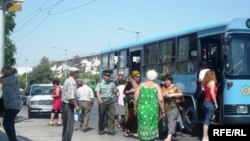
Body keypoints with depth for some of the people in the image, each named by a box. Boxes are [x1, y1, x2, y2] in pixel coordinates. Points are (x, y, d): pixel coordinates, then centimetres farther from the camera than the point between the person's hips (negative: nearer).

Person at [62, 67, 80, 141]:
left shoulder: (67, 80, 15)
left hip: (65, 104, 11)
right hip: (69, 105, -11)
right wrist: (76, 105, -21)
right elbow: (71, 96, -24)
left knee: (66, 125, 16)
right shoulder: (72, 82, -17)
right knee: (69, 125, -9)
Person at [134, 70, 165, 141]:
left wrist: (135, 106, 14)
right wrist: (162, 109, 1)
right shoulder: (156, 86, -3)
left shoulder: (142, 85, 2)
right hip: (153, 109, -1)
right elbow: (160, 99, -9)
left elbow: (136, 97, 1)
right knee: (152, 125, 9)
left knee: (143, 124, 9)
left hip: (142, 109, 2)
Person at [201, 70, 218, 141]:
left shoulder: (206, 83, 13)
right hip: (210, 103, -8)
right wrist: (215, 103, -14)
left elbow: (206, 92, 5)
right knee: (207, 120, -8)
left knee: (206, 120, 12)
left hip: (206, 102, 8)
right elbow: (212, 93, -18)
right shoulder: (212, 82, -9)